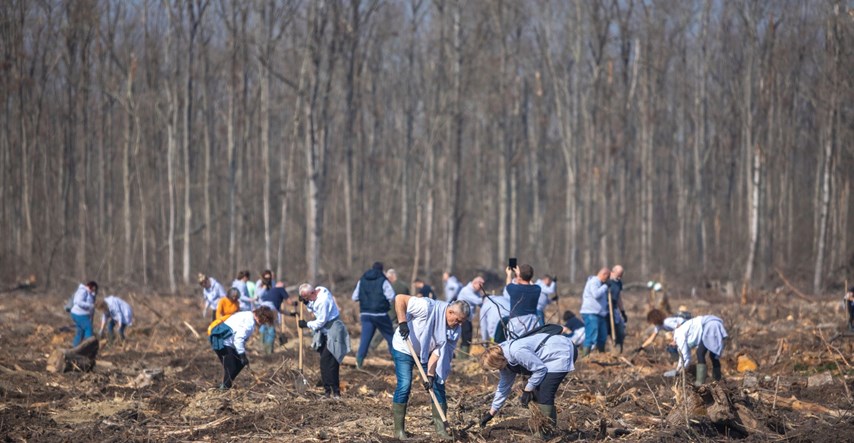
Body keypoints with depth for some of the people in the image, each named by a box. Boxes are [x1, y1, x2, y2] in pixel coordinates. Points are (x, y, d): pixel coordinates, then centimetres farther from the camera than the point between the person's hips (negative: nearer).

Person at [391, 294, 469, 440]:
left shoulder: (455, 330, -15)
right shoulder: (428, 307, -32)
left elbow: (438, 352, -16)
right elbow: (400, 299, -30)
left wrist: (431, 374, -27)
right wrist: (402, 322, -38)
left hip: (427, 353, 5)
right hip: (404, 348, -5)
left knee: (438, 385, -2)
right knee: (404, 385, -14)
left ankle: (441, 429, 5)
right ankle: (399, 431, -7)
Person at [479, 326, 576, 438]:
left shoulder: (517, 352, -29)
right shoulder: (504, 360, 4)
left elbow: (540, 369, -22)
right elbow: (503, 387, 15)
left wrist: (527, 391, -12)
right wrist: (491, 413, 18)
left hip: (562, 352, -10)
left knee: (544, 394, -16)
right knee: (535, 392, 8)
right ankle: (541, 429, 16)